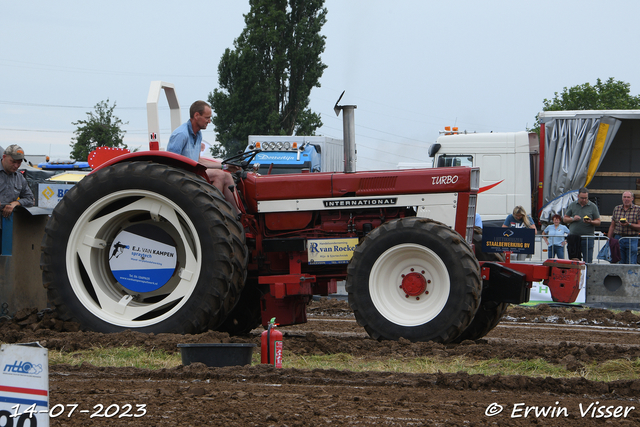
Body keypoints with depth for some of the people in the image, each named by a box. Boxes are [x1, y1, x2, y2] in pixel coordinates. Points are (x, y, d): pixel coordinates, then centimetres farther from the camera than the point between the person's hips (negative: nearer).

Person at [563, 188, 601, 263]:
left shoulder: (593, 206, 6)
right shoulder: (572, 205, 11)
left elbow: (598, 222, 6)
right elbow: (565, 219, 13)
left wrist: (590, 222, -15)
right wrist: (573, 219, -7)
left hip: (587, 238, -2)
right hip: (573, 236, 2)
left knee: (587, 262, -6)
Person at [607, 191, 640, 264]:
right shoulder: (616, 209, 11)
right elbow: (612, 226, 15)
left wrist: (629, 224, -18)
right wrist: (609, 239, 10)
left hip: (632, 240, -3)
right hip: (618, 238, 3)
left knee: (631, 265, -5)